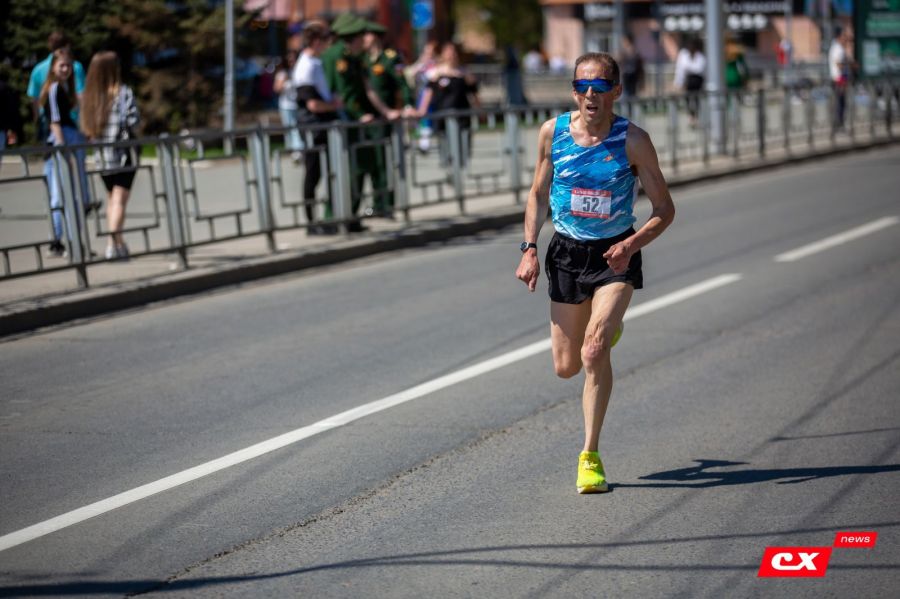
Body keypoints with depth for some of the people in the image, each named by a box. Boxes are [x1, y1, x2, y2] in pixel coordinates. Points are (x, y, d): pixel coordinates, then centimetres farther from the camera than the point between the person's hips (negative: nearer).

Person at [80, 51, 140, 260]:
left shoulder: (89, 95, 4)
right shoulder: (123, 92, -10)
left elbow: (85, 127, 2)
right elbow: (133, 120, -15)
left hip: (102, 156, 5)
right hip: (123, 155, -5)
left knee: (111, 199, 18)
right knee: (120, 199, -3)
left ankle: (118, 242, 21)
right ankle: (113, 243, -15)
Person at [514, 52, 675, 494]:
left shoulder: (632, 140, -15)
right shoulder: (553, 132, -7)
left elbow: (664, 209, -9)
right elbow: (539, 194, 7)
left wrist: (632, 244, -26)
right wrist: (529, 249, -4)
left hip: (615, 256, -3)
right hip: (567, 253, 3)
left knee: (593, 353, -21)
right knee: (566, 367, 10)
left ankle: (590, 455, -8)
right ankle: (606, 329, 47)